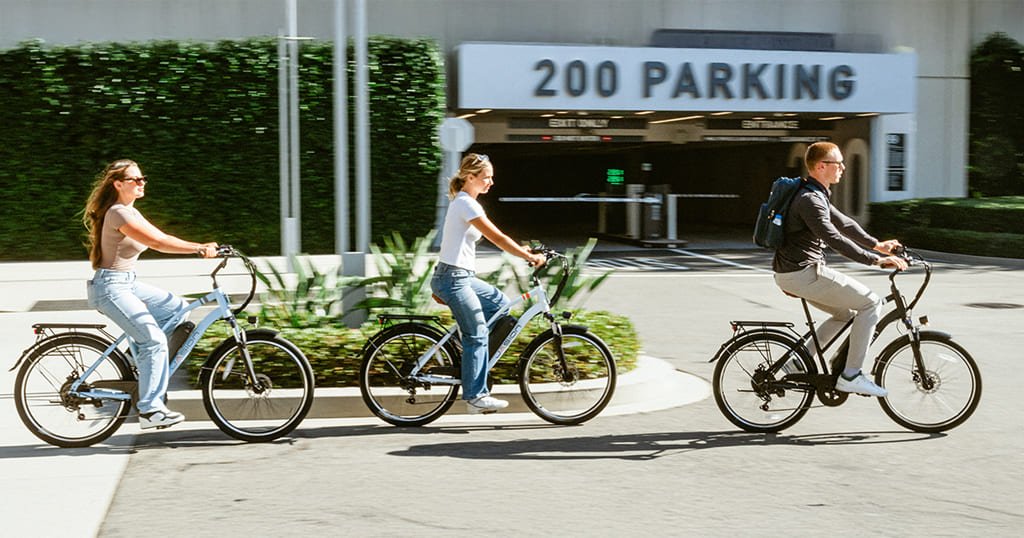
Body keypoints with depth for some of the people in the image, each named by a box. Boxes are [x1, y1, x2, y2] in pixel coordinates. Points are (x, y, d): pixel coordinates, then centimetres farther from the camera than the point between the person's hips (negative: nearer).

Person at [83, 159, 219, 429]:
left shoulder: (130, 212, 14)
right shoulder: (118, 213, -17)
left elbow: (161, 238, 9)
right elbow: (157, 243, -26)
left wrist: (202, 247, -1)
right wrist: (200, 248, -24)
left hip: (127, 284, 10)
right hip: (111, 287, -10)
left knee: (177, 307, 8)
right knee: (154, 340, -17)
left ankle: (144, 363, 16)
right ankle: (150, 410, -14)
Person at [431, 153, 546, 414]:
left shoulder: (465, 202, 17)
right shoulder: (466, 204, -14)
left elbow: (495, 237, 18)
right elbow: (497, 238, -18)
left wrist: (524, 250, 10)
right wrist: (530, 257, -16)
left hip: (461, 277, 10)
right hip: (453, 278, -10)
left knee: (501, 304, 13)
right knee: (477, 335, -7)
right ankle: (475, 396, -3)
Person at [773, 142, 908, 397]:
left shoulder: (815, 195, 15)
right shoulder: (810, 200, -18)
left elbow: (842, 222, 21)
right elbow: (835, 239, -26)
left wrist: (876, 244, 15)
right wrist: (876, 260, -27)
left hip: (793, 272, 11)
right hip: (802, 273, -11)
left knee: (846, 313, 22)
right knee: (870, 303, -7)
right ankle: (851, 376, -5)